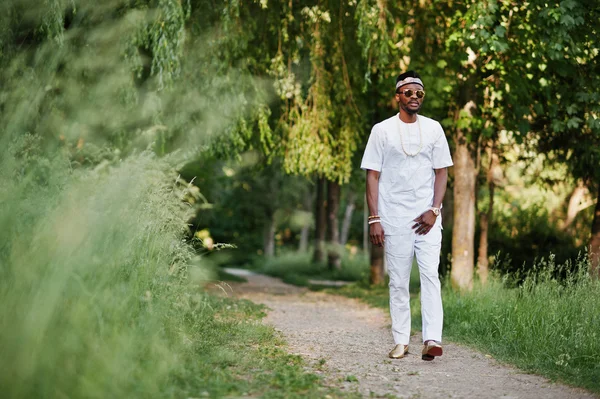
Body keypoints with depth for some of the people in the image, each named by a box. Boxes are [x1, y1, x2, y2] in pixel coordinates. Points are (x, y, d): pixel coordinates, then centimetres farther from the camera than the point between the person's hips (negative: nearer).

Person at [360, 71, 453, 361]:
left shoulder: (433, 128, 8)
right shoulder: (382, 130, 2)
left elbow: (441, 172, 8)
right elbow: (373, 176, 1)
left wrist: (434, 210, -5)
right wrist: (374, 219, -6)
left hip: (427, 217, 1)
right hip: (394, 218, -1)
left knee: (430, 275, -11)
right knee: (398, 282, 4)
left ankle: (432, 339, -16)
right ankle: (401, 341, 11)